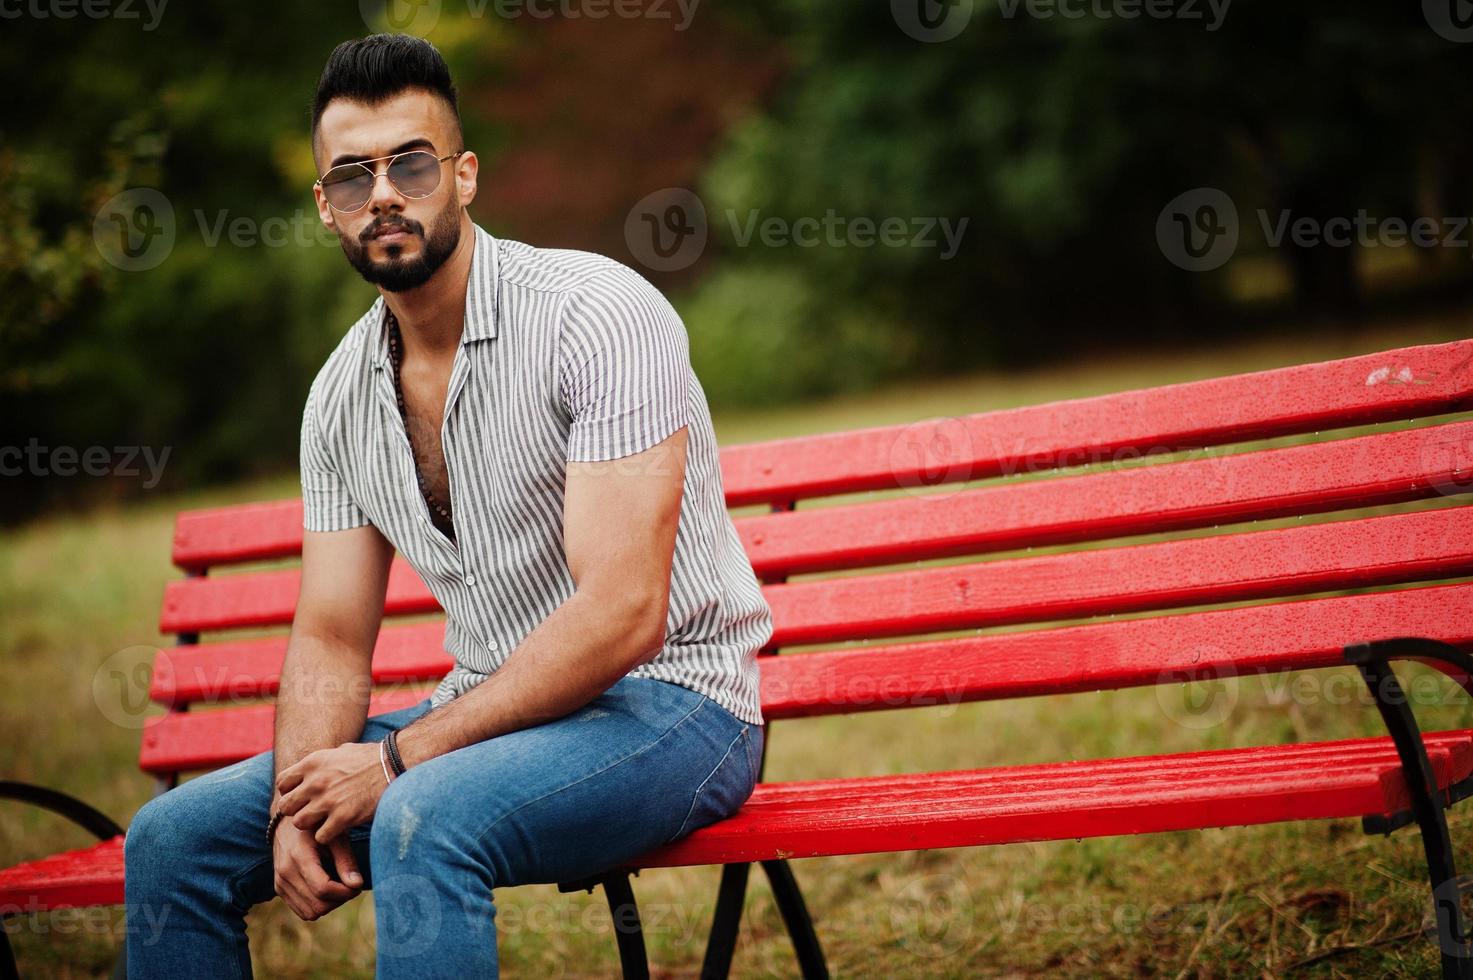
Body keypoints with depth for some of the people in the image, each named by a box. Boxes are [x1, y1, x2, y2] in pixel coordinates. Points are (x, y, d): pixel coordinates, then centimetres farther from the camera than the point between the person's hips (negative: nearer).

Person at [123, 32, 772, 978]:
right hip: (493, 715, 7)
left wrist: (399, 760, -23)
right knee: (175, 837, -2)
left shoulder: (594, 313, -17)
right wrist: (303, 798, -13)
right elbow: (332, 639, 10)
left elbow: (622, 615, -24)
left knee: (427, 818, -36)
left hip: (664, 701, -7)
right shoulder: (342, 394, 6)